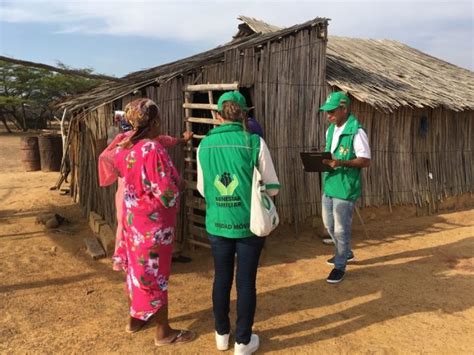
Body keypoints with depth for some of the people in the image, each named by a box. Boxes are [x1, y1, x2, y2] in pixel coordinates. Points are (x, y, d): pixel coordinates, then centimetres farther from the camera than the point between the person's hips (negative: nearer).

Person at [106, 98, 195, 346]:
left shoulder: (124, 148, 1)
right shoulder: (153, 150, -24)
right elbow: (167, 194, -25)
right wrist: (179, 185, -4)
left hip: (132, 219, 8)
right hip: (153, 223, -8)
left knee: (137, 268, 21)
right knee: (156, 274, 4)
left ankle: (135, 318, 39)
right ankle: (163, 332, 21)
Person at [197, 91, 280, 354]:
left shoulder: (205, 145, -3)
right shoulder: (254, 143, -11)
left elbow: (202, 189, 7)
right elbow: (272, 187, -5)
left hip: (217, 224, 3)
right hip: (249, 224, -2)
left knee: (222, 279, 19)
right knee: (246, 282, 12)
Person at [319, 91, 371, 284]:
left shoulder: (356, 132, -15)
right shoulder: (330, 130, 10)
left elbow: (366, 161, -16)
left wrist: (341, 163, -28)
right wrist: (320, 160, -3)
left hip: (345, 188, -8)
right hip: (329, 185, 8)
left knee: (341, 229, 2)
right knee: (329, 225, 20)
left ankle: (340, 265, 19)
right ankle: (345, 252, 42)